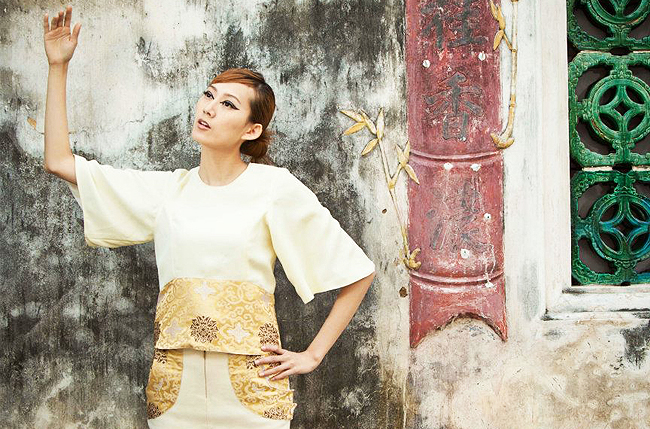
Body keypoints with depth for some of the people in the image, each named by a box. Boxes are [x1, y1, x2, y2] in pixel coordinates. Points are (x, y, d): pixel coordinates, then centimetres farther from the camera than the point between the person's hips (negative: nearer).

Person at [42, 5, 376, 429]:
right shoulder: (168, 189, 9)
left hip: (250, 386, -3)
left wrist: (313, 355, -2)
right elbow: (59, 162, 10)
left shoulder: (274, 186, -3)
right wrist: (59, 66, 9)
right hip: (174, 388, 4)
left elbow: (359, 271, 0)